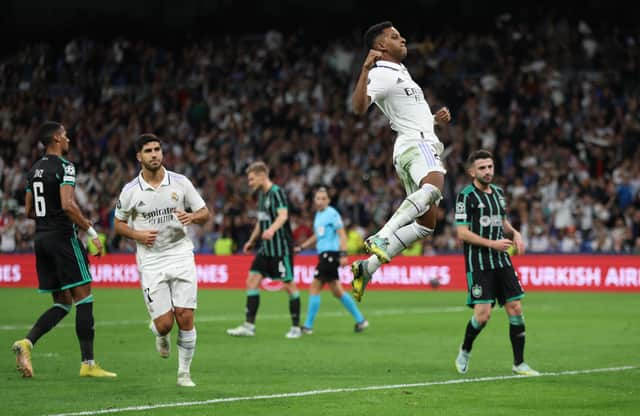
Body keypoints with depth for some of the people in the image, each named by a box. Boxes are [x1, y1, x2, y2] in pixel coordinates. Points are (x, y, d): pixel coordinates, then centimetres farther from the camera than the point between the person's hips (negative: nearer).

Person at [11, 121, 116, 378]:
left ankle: (27, 342, -8)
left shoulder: (34, 170, 14)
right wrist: (91, 231, -13)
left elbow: (29, 211, 17)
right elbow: (68, 205, -21)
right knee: (84, 299, -2)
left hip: (41, 239, 8)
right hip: (63, 237, -8)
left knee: (62, 304, 12)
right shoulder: (64, 167, -10)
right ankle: (88, 363, -2)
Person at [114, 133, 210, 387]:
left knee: (185, 318, -7)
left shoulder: (180, 183, 0)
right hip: (151, 261, -1)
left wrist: (192, 217, -15)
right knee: (164, 323, -8)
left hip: (181, 256, 1)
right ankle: (160, 334, 30)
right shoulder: (130, 191, -2)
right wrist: (138, 235, -9)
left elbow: (205, 213, 8)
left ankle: (184, 372, 10)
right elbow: (118, 224, 10)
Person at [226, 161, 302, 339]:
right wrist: (252, 241, 34)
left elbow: (283, 215, -29)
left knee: (289, 285, -2)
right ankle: (249, 326, 1)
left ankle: (296, 327, 7)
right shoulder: (262, 194, 14)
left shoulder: (277, 192, -12)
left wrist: (272, 229, -46)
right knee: (252, 281, 1)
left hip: (281, 248, -9)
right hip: (266, 249, 9)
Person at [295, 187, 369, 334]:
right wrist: (301, 247, 21)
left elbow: (342, 234, -12)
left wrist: (343, 254, -20)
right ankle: (360, 320, 17)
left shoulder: (332, 213, -9)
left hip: (330, 254, -9)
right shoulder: (318, 214, 16)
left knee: (315, 287, -7)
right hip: (323, 254, 9)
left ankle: (308, 326, -3)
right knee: (337, 291, 11)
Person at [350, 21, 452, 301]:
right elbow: (359, 107, -22)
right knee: (434, 185, -40)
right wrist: (366, 68, -30)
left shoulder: (400, 73, 28)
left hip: (425, 144, 10)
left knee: (425, 225, 6)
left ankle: (367, 267, 6)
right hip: (415, 143, -10)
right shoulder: (381, 74, -5)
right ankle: (381, 237, -49)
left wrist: (435, 119, 20)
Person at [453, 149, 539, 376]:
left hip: (502, 262, 7)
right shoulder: (466, 196, -8)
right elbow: (462, 232, -13)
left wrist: (515, 233, 5)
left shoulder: (498, 192, 13)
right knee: (483, 314, -13)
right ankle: (465, 351, 15)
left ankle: (519, 363, 8)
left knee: (515, 309, 0)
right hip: (478, 264, -7)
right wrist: (492, 243, -19)